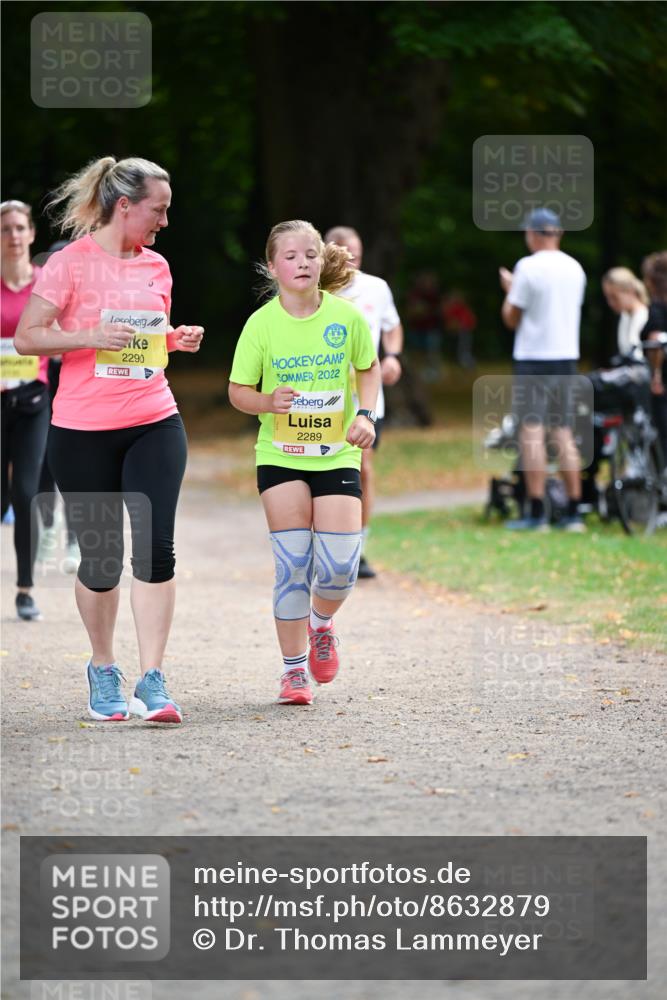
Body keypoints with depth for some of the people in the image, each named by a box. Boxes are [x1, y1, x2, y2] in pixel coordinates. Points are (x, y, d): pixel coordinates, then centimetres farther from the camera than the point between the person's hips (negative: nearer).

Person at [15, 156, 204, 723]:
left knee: (156, 548, -10)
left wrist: (175, 340, 4)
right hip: (83, 431, -4)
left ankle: (153, 680, -8)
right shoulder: (70, 263, -5)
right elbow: (27, 338, -7)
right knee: (101, 559, 4)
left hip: (154, 426, 4)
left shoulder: (156, 267, 11)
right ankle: (103, 670, 25)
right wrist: (91, 336, -20)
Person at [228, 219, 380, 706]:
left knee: (339, 565, -8)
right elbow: (239, 390, 1)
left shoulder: (347, 316, -5)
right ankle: (294, 670, 7)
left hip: (337, 454, 1)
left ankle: (321, 623, 27)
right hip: (280, 455, -1)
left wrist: (366, 415, -4)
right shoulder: (261, 324, -7)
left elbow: (369, 368, 12)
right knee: (293, 563, -6)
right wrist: (268, 402, -20)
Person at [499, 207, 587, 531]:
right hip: (566, 357, 6)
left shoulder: (529, 267, -11)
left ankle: (536, 513, -10)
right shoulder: (575, 268, 8)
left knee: (531, 431, -5)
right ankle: (573, 513, 9)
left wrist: (509, 289, 12)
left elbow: (511, 318, -7)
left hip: (533, 358, -6)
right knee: (564, 433, 10)